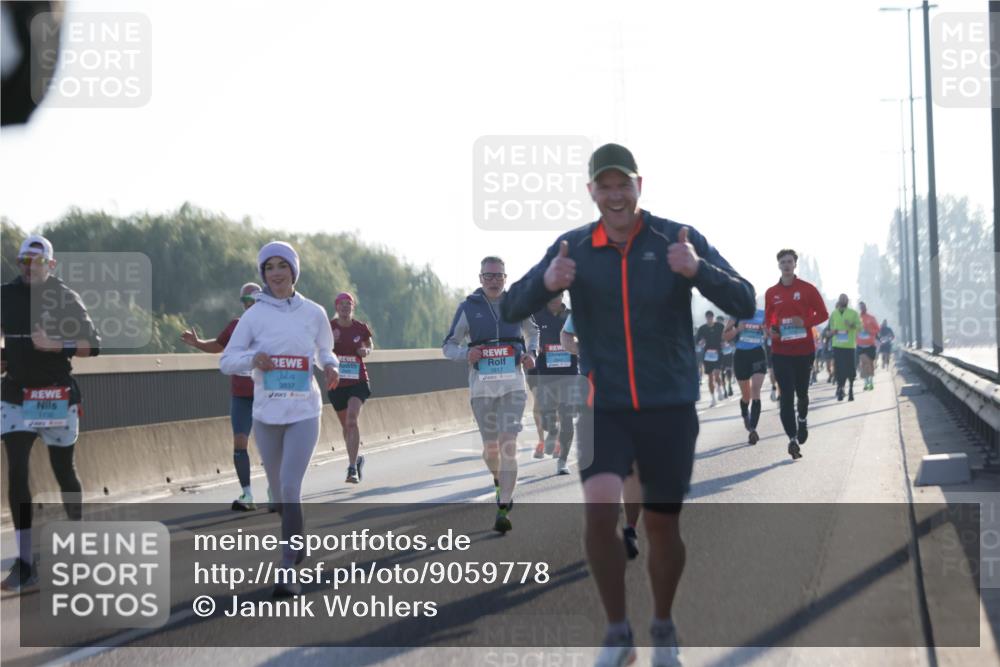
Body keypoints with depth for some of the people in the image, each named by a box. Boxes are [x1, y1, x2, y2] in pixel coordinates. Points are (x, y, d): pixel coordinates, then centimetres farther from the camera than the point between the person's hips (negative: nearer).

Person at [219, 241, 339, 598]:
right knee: (278, 490, 14)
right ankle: (297, 544, 41)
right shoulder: (254, 316, -1)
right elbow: (226, 361, 0)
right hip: (266, 413, 2)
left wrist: (331, 367, -5)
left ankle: (288, 569, -14)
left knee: (290, 487, -15)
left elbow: (325, 350, 17)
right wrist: (252, 358, -20)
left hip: (304, 412, -2)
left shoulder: (314, 313, 1)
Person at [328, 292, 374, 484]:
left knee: (352, 421, -21)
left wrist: (367, 351, -8)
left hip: (358, 381, -2)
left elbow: (370, 345, 15)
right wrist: (330, 341, -23)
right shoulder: (329, 327, -3)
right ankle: (356, 459, 39)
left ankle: (352, 468, -22)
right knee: (346, 426, 15)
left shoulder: (361, 328, -3)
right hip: (337, 383, 2)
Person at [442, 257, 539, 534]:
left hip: (513, 384, -1)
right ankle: (499, 480, 43)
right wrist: (466, 354, -13)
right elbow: (448, 345, 8)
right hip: (481, 386, 1)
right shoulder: (468, 307, 4)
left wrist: (532, 353, 6)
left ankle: (503, 509, -16)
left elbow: (532, 331, 26)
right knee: (491, 448, 8)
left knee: (508, 445, -14)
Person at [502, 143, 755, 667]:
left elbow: (744, 304, -12)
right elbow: (511, 309, -5)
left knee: (662, 526, 8)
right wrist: (546, 282, -26)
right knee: (600, 511, -19)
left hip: (669, 408, 0)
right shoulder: (574, 248, -1)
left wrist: (698, 270, -31)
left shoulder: (679, 240, -6)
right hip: (605, 408, 0)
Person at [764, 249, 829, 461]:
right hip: (781, 351, 1)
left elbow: (823, 314, 1)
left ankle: (803, 419, 44)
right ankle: (792, 438, -11)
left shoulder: (807, 289, -1)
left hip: (804, 349, 0)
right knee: (786, 395, -9)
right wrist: (770, 329, -6)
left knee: (802, 391, 13)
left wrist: (805, 321, -16)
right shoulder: (771, 293, 6)